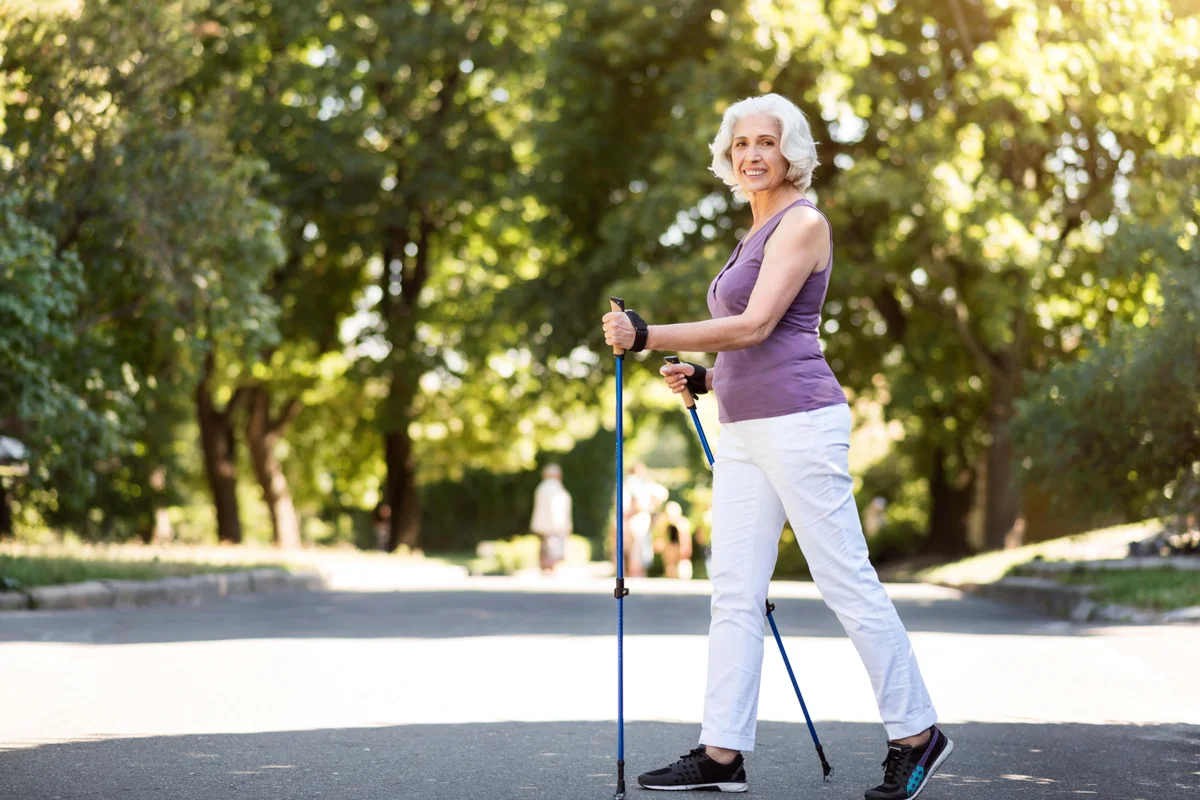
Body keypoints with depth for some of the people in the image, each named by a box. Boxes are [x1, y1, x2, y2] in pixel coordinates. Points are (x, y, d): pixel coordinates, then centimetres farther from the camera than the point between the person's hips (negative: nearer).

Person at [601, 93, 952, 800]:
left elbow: (757, 327, -19)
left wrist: (648, 335, -21)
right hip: (744, 430, 9)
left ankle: (917, 735, 8)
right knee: (735, 591, 4)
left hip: (799, 424, -9)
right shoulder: (759, 232, 20)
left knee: (848, 582, -3)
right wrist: (704, 376, 10)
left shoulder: (803, 222, -7)